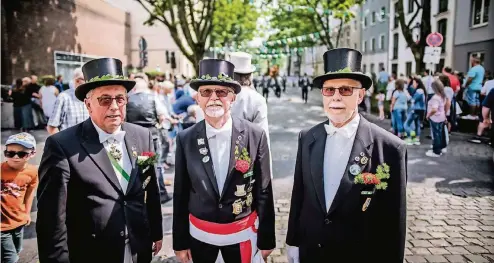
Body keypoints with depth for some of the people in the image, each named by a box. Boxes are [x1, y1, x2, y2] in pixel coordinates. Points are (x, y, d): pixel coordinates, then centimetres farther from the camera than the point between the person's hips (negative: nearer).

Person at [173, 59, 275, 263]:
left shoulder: (256, 136, -11)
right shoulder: (185, 139, -8)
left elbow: (264, 191, -5)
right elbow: (181, 193, -2)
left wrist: (266, 239, -1)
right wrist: (180, 241, 2)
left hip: (243, 235, -1)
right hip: (199, 235, 1)